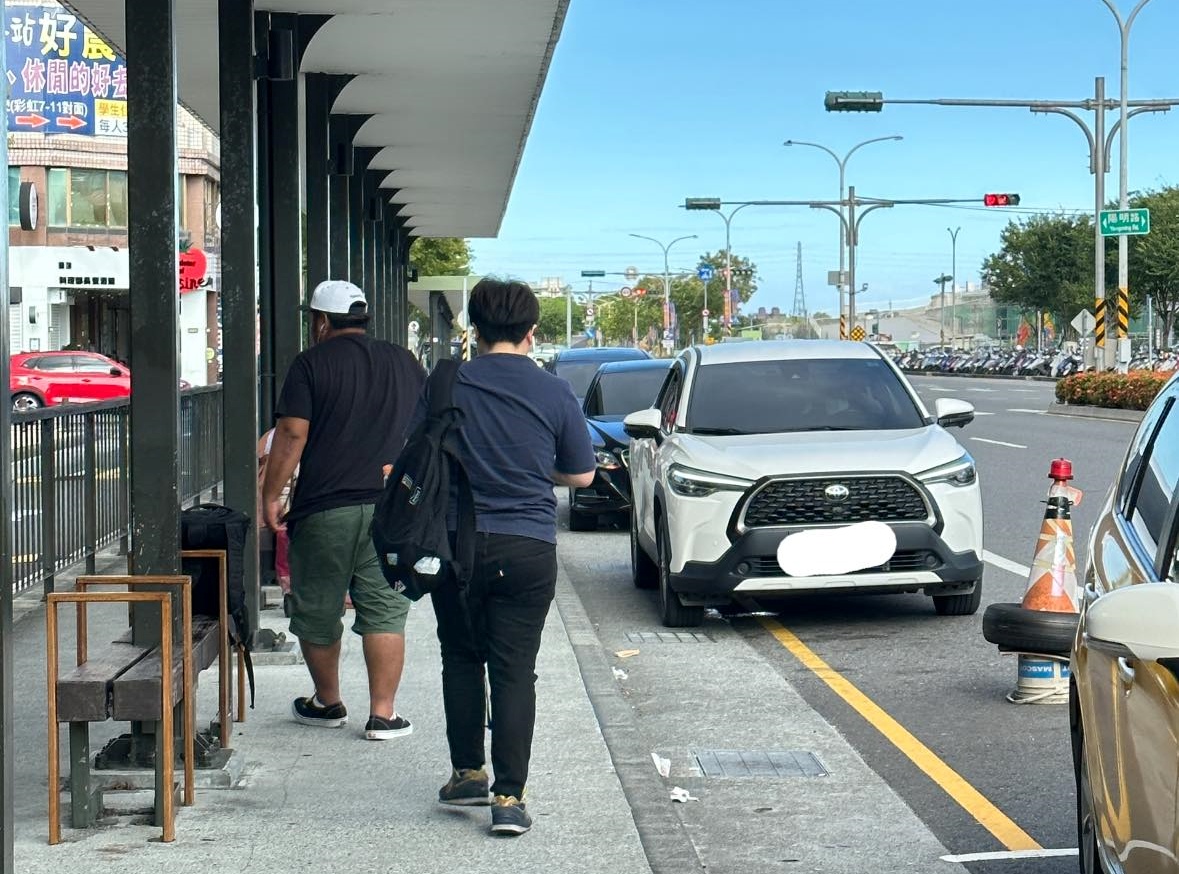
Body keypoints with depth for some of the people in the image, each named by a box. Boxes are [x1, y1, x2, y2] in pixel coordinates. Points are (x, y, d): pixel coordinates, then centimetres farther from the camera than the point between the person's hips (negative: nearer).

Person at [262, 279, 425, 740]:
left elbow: (291, 434, -10)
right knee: (384, 611, 5)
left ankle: (327, 704, 25)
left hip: (325, 510, -3)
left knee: (317, 612, 12)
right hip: (392, 509, 4)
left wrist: (271, 494, -3)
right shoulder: (404, 363, 11)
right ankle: (382, 714, 3)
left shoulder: (311, 364, -2)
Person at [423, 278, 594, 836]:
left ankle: (468, 773, 22)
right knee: (515, 670, 2)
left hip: (458, 542, 0)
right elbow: (581, 475, 6)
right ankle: (509, 796, -2)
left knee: (462, 659, 18)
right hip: (528, 548, 0)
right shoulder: (554, 394, -2)